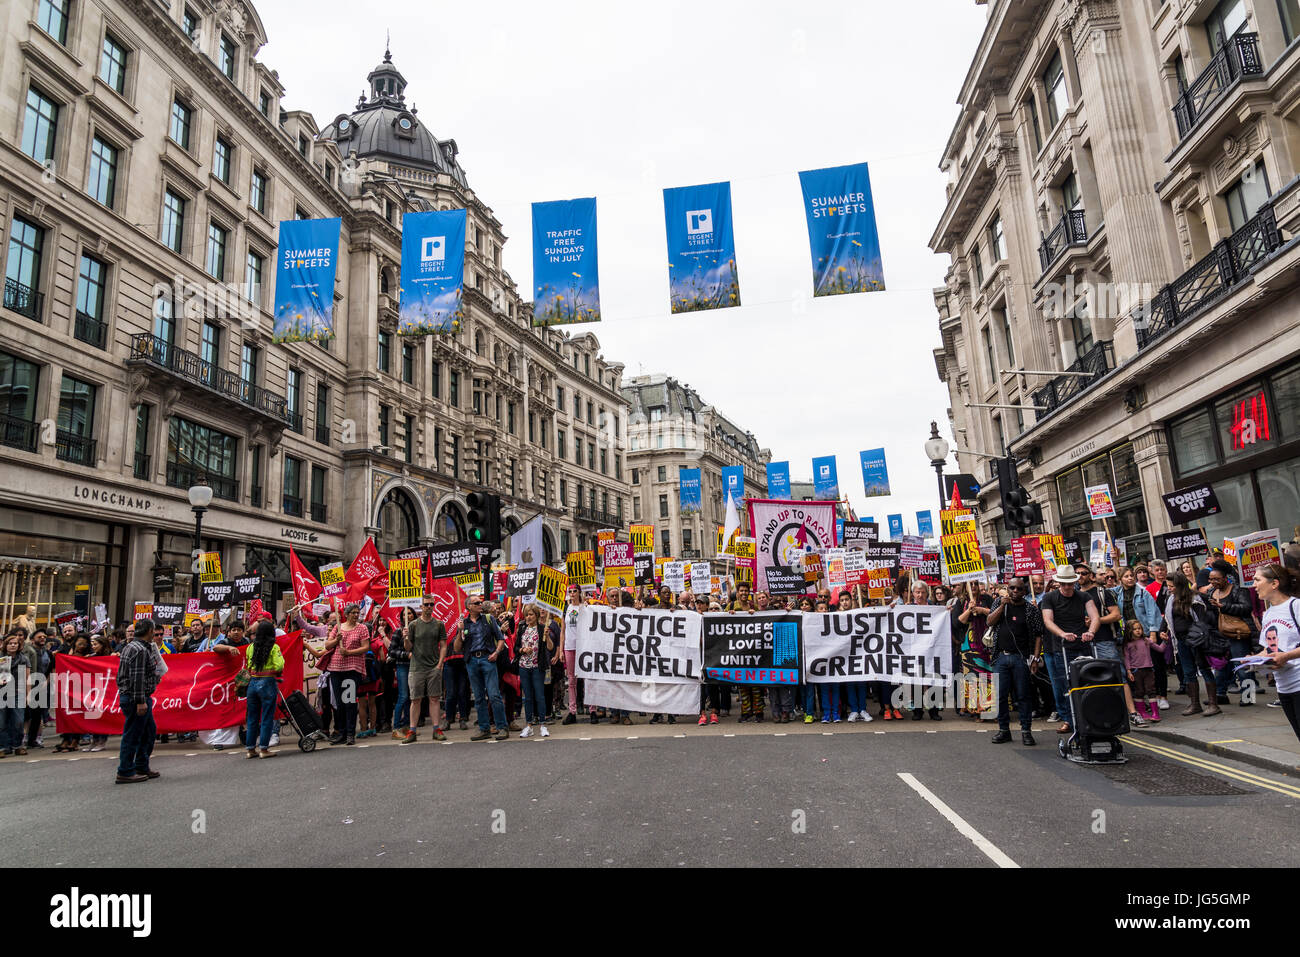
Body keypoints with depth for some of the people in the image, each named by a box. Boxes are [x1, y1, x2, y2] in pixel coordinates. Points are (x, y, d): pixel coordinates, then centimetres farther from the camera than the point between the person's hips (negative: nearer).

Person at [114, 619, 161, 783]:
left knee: (149, 731, 17)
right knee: (132, 735, -2)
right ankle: (125, 773, 5)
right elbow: (137, 678, -23)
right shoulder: (140, 650, -19)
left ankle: (142, 767, 25)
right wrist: (140, 701, -23)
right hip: (136, 699, -11)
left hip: (129, 696, 11)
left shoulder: (131, 646, 15)